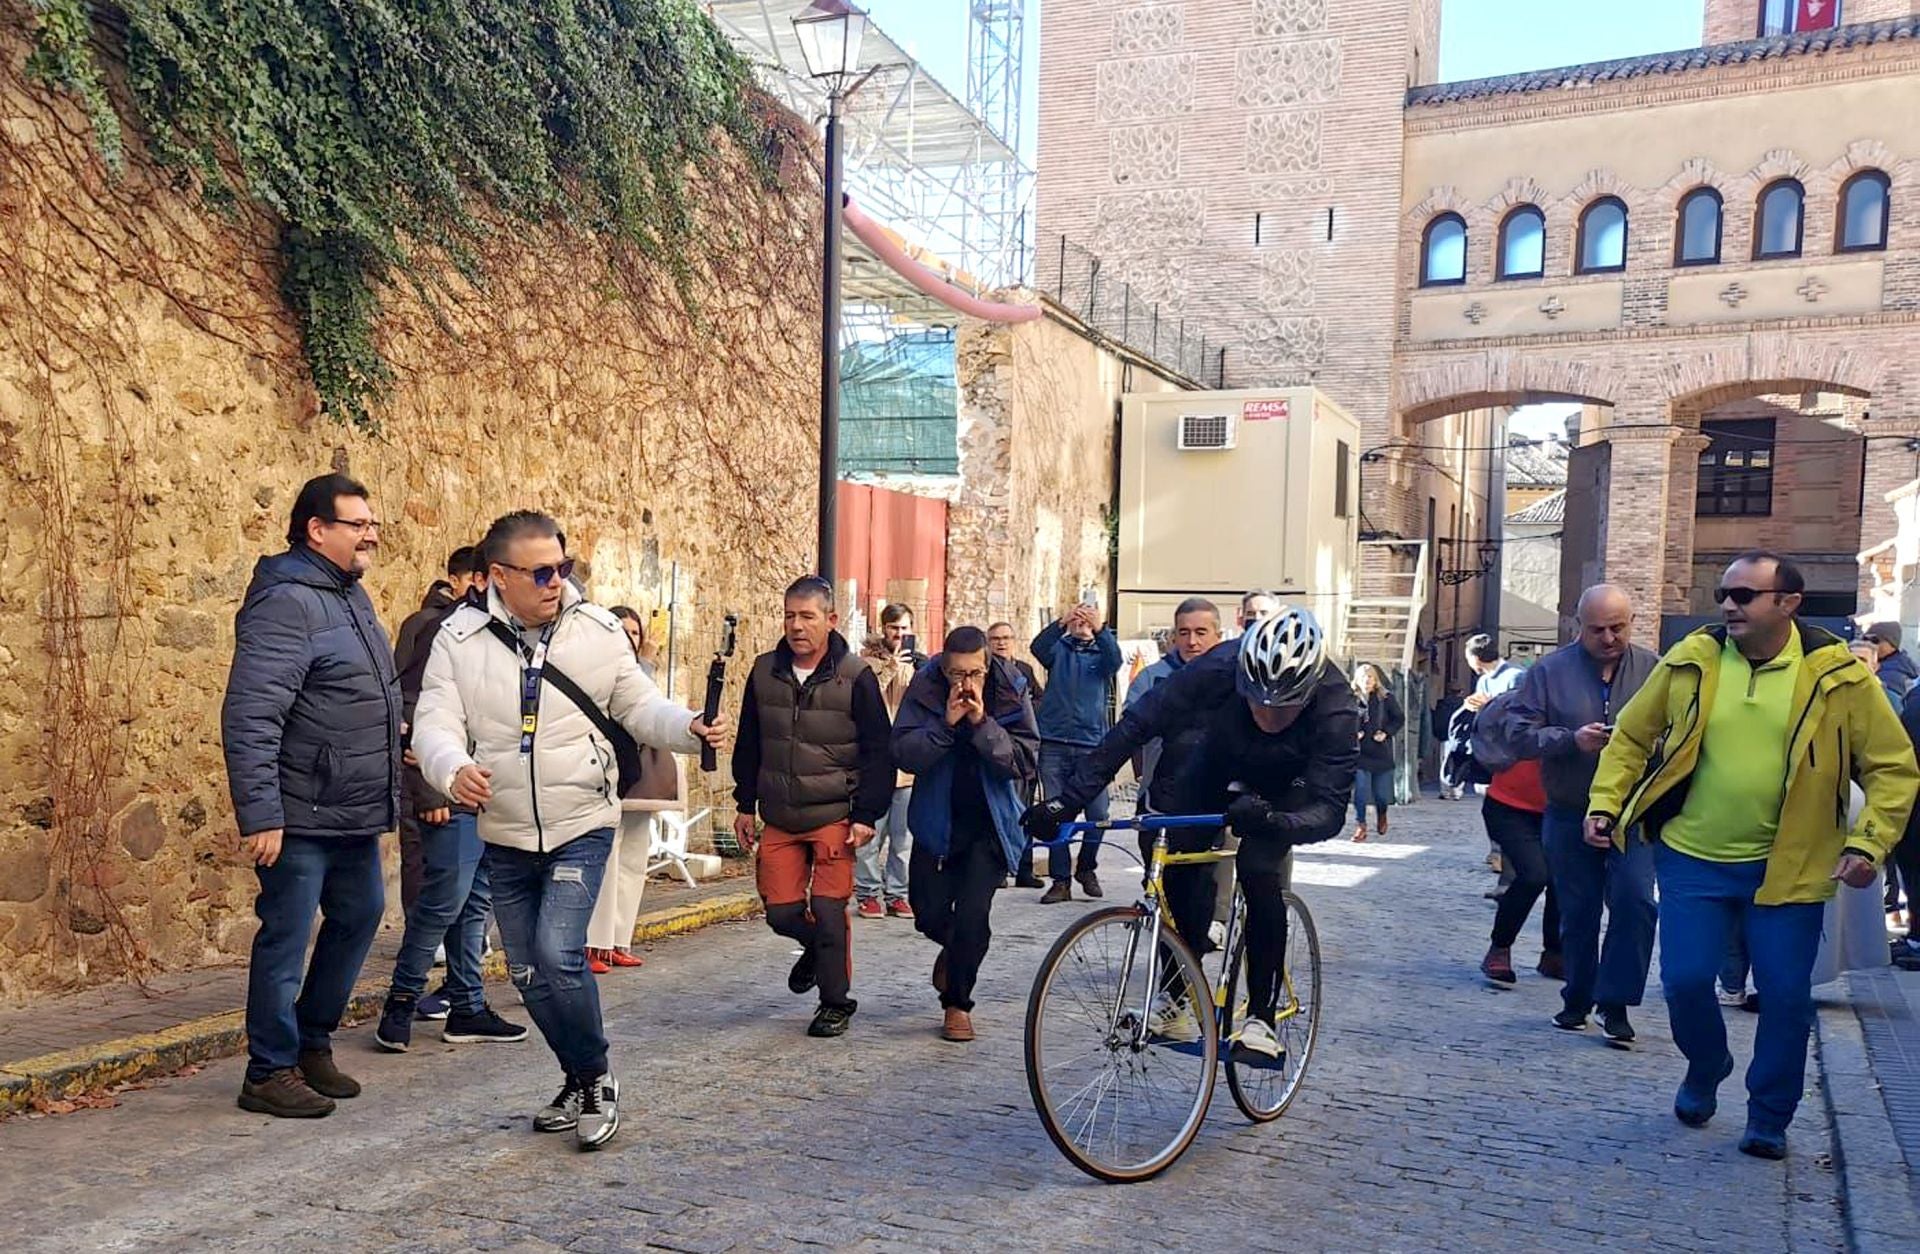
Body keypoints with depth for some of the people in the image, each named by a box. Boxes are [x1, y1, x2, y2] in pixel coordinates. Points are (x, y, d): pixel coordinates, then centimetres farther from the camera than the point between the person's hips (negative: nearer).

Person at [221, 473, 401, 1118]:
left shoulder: (351, 595, 13)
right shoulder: (286, 603, -17)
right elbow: (249, 718, -23)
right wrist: (259, 816, -25)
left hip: (355, 814, 10)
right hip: (301, 818, -10)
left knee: (359, 916, 17)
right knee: (286, 938, 1)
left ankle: (312, 1043, 33)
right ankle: (269, 1073, 15)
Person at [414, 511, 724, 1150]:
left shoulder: (599, 630, -4)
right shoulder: (460, 638, -5)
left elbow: (639, 707, 3)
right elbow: (435, 723, -11)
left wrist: (689, 728, -17)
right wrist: (453, 768, -33)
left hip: (581, 826, -3)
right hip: (505, 838, 3)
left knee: (558, 956, -17)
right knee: (527, 972, 12)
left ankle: (596, 1078, 7)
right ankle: (578, 1081, 34)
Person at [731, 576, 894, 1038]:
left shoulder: (855, 676, -7)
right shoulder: (765, 672, 4)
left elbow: (878, 752, -6)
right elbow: (748, 744, 14)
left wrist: (866, 816, -11)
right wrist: (746, 805, 12)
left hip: (835, 817, -4)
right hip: (779, 819, 4)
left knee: (828, 910, -4)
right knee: (781, 913, 4)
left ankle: (837, 1001, 14)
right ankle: (816, 948, 37)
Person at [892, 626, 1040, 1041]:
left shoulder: (1010, 695, -10)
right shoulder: (924, 691, -10)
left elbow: (1027, 761, -16)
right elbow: (904, 754, -17)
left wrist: (983, 726, -26)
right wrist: (946, 724, -29)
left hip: (991, 823, -1)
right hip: (937, 821, 1)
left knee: (973, 917, -8)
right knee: (929, 915, 4)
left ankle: (957, 1003, 13)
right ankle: (953, 949, 41)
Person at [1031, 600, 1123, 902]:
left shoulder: (1101, 652, 11)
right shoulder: (1058, 648, 11)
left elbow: (1115, 661, -12)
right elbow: (1038, 647, -11)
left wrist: (1100, 628, -29)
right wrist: (1062, 621, -29)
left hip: (1091, 744, 0)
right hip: (1054, 744, 0)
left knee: (1098, 814, -4)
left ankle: (1087, 868, 19)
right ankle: (1061, 880, 9)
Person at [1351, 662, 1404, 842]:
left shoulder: (1386, 698, -1)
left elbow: (1400, 718, 4)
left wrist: (1386, 732, -9)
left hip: (1382, 752, 1)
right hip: (1360, 752, 0)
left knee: (1381, 791, 7)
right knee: (1360, 790, -8)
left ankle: (1382, 816, 39)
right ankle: (1360, 825, 1)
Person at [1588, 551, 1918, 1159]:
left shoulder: (1838, 676, -7)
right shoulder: (1690, 661, -3)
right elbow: (1631, 736, 7)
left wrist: (1868, 843, -11)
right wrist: (1606, 804, -3)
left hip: (1788, 867, -1)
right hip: (1692, 859, 1)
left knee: (1785, 996, 4)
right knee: (1685, 980, -1)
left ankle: (1769, 1118, 26)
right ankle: (1706, 1070, 32)